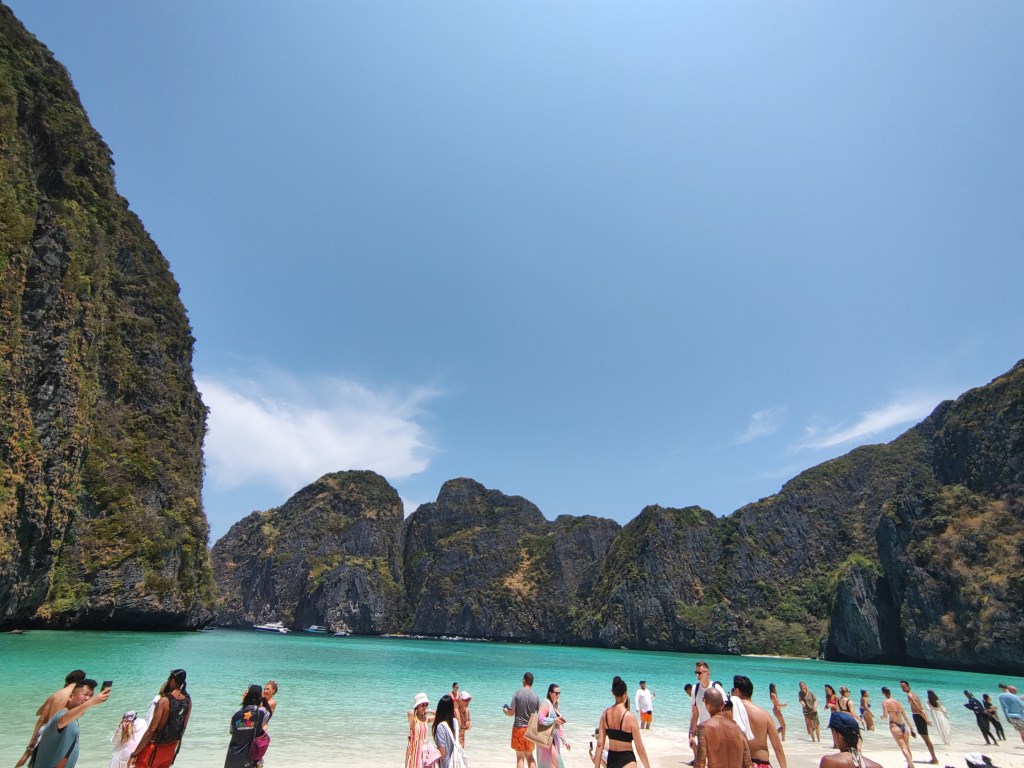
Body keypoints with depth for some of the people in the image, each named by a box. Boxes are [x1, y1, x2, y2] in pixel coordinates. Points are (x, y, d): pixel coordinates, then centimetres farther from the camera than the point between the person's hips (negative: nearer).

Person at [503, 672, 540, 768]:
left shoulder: (518, 693, -11)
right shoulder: (536, 696, -3)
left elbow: (511, 713, -10)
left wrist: (505, 710, 11)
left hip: (519, 727, -3)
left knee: (520, 757, 7)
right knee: (529, 755, 18)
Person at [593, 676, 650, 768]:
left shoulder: (605, 714, -3)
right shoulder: (630, 717, -18)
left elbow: (600, 744, -1)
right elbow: (640, 749, -11)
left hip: (610, 759, 6)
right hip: (626, 760, -6)